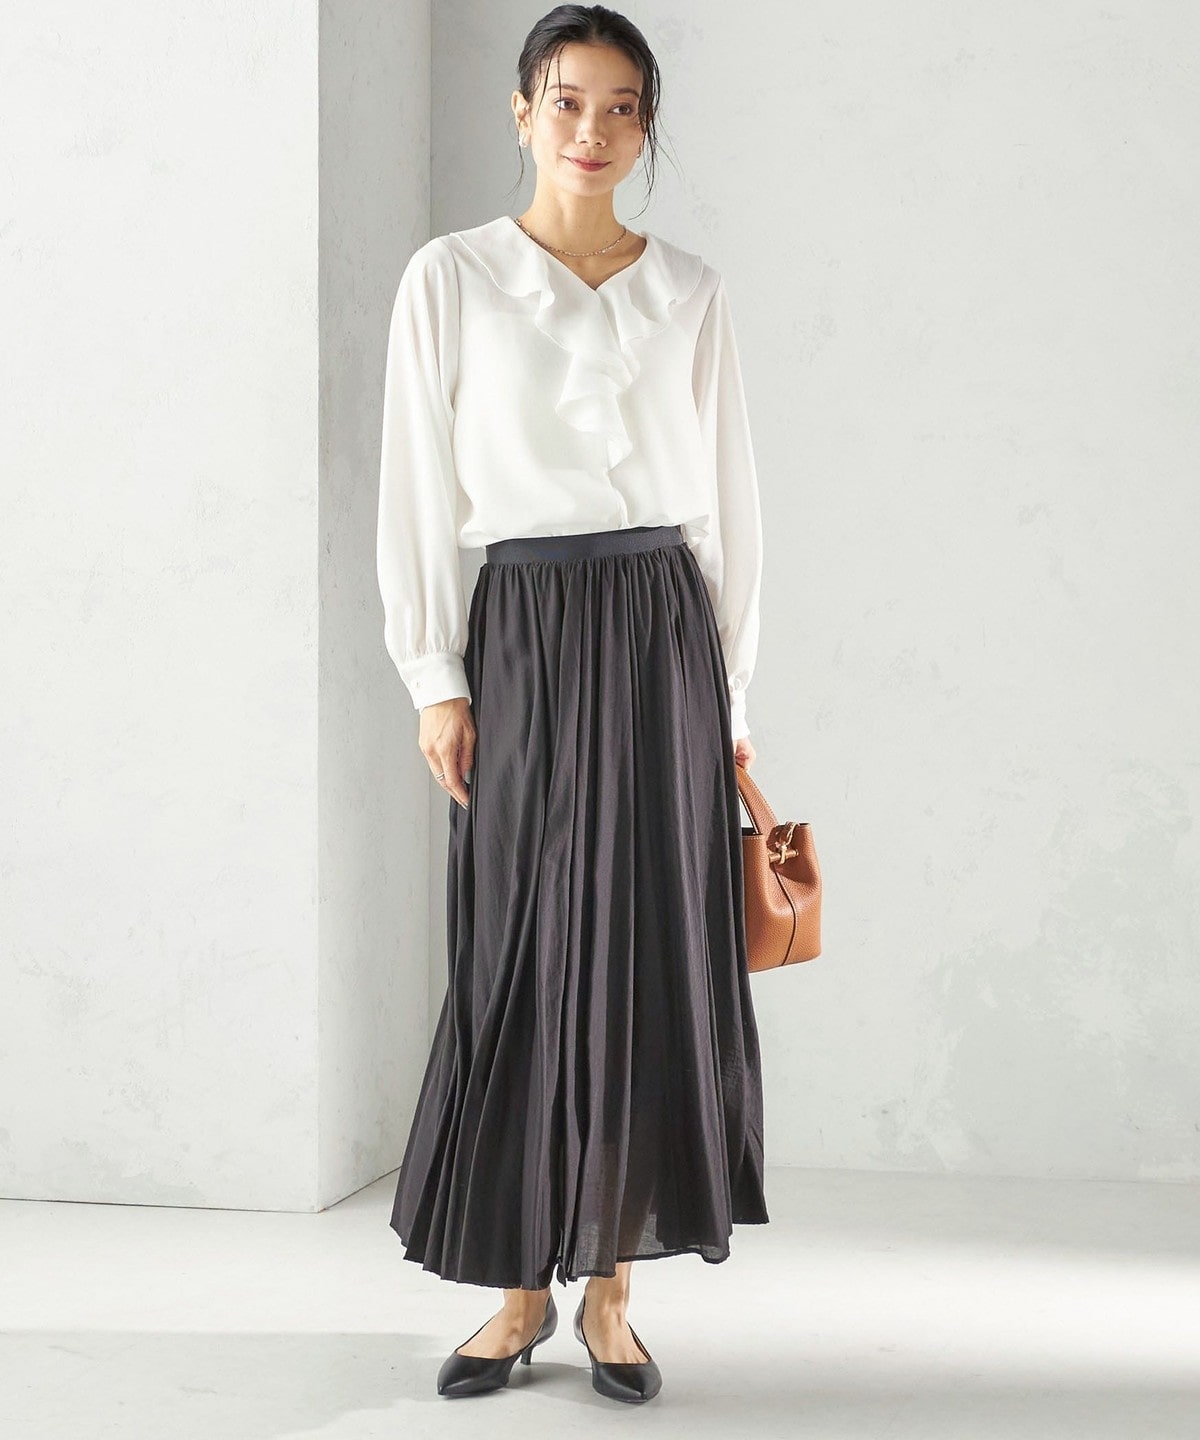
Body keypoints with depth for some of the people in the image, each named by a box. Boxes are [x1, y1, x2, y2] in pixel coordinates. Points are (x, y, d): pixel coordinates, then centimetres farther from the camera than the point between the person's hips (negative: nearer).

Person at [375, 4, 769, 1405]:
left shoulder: (689, 292, 8)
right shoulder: (451, 277, 3)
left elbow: (726, 496, 10)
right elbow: (419, 489, 1)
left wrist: (730, 690, 6)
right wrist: (436, 682, -5)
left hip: (663, 630, 2)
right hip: (525, 633, -1)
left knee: (651, 958, 1)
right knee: (521, 961, 0)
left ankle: (610, 1291, 12)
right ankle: (523, 1290, 14)